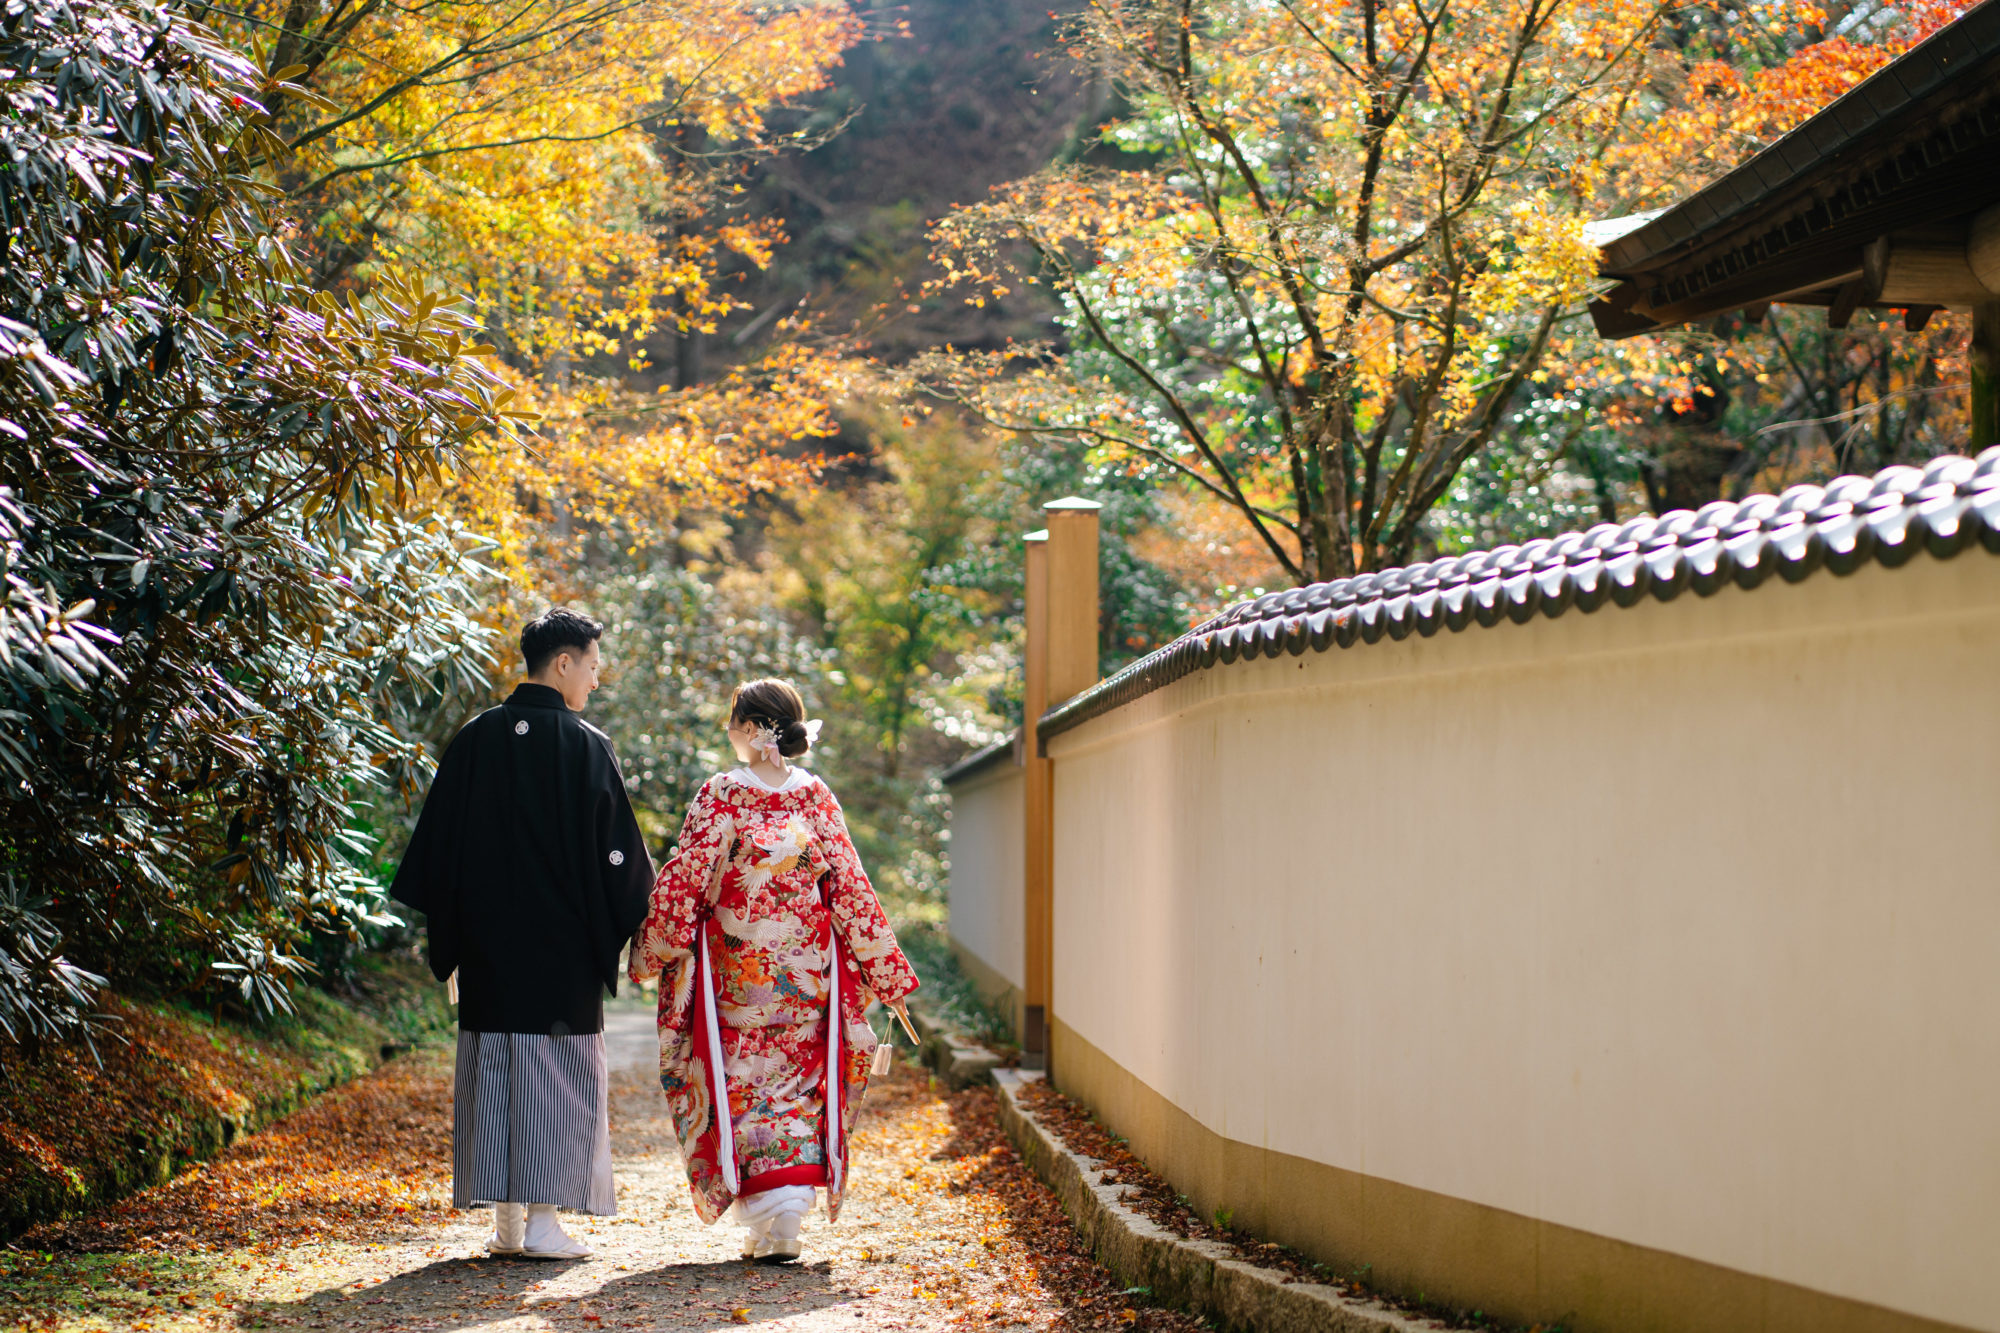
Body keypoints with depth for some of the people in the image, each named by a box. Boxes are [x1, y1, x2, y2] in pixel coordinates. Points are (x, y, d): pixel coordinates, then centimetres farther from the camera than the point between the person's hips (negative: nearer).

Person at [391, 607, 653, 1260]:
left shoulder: (475, 738, 3)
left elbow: (437, 840, 7)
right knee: (559, 1069, 3)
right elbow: (616, 847, -8)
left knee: (493, 1066, 9)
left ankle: (505, 1219, 11)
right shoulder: (586, 746, -8)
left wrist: (444, 931, 16)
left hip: (488, 941, 4)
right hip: (563, 943, -4)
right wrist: (636, 922, 6)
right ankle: (543, 1217, -1)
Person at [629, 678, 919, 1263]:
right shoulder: (816, 796, -1)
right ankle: (793, 1201, 4)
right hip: (806, 973, 3)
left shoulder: (722, 795, -10)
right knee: (798, 1089, 12)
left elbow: (683, 882, -10)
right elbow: (850, 886, -1)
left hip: (737, 972, -3)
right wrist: (887, 975, 4)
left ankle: (767, 1220, 0)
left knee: (742, 1089, 6)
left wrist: (649, 952, 2)